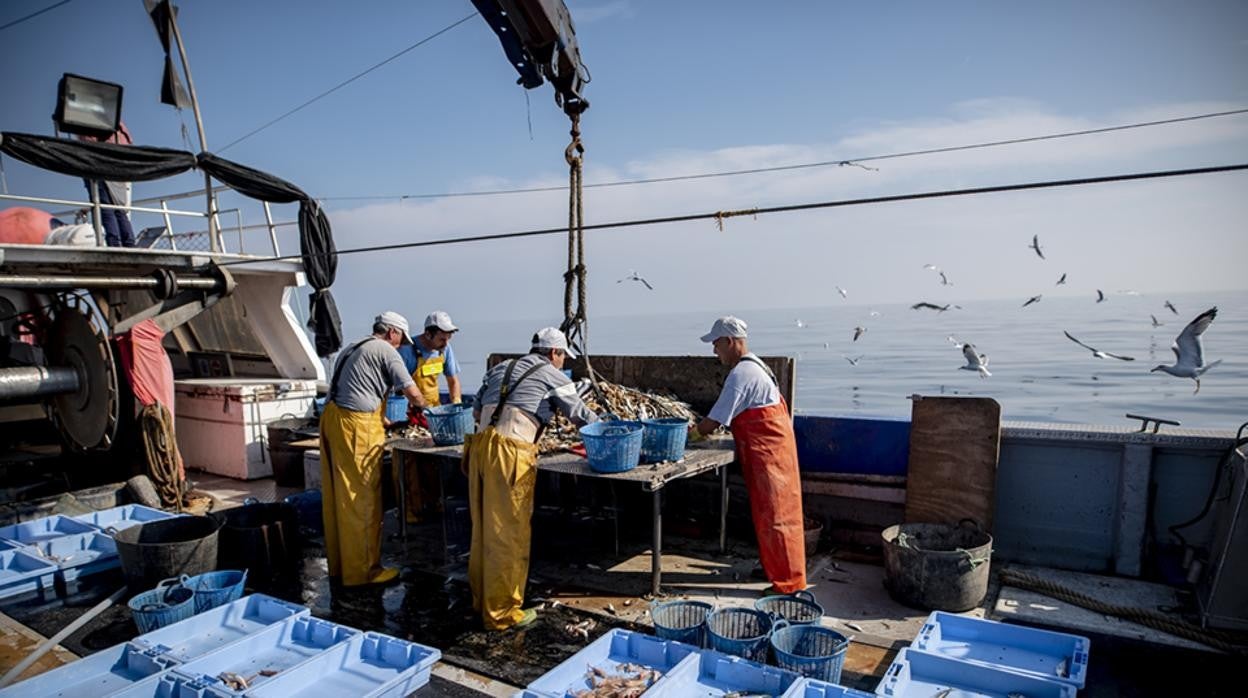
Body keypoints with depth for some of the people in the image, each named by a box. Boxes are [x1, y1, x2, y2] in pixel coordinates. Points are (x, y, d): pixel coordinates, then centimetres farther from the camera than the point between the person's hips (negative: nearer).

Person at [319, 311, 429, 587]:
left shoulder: (354, 349, 23)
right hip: (356, 427, -9)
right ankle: (362, 570, 7)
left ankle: (339, 564, 25)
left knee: (337, 497, 14)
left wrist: (382, 420, 27)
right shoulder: (386, 351, -3)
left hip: (332, 418, 9)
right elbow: (412, 392, -7)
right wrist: (423, 409, 14)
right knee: (362, 499, -1)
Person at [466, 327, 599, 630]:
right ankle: (501, 613, 11)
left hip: (480, 446, 7)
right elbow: (582, 417, 9)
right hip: (510, 454, -7)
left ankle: (481, 598, 32)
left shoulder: (499, 369, 22)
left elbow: (476, 411, 25)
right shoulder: (552, 376, 5)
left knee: (483, 528, 17)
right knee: (507, 535, 2)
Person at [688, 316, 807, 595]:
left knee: (774, 516, -3)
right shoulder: (753, 365, 13)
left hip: (768, 451, -10)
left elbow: (715, 420, -18)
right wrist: (701, 430, 10)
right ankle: (772, 567, 30)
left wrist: (691, 434, -2)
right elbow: (730, 415, 17)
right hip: (769, 448, 10)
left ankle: (788, 581, 5)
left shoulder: (740, 375, -20)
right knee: (767, 512, 18)